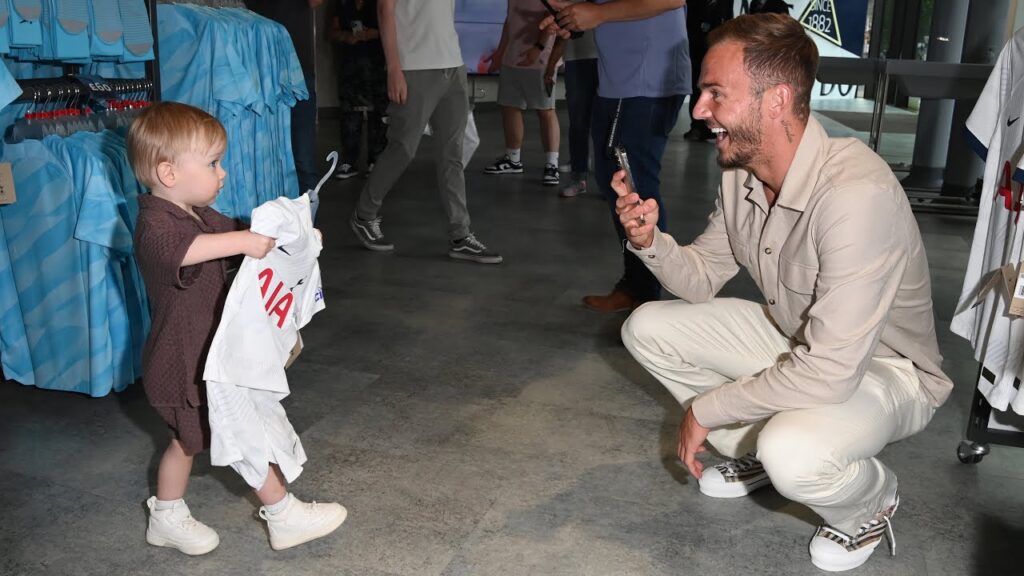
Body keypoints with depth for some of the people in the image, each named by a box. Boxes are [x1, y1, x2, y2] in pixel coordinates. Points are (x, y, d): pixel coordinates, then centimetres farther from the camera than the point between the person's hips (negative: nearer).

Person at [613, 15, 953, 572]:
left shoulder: (856, 193, -36)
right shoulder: (742, 173, -10)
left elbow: (829, 374, -37)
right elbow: (702, 278, 2)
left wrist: (706, 409, -24)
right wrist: (650, 241, -21)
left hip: (882, 369, -7)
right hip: (794, 339, 7)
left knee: (791, 454, -36)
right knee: (646, 328, -2)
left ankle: (871, 497, 2)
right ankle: (754, 450, 16)